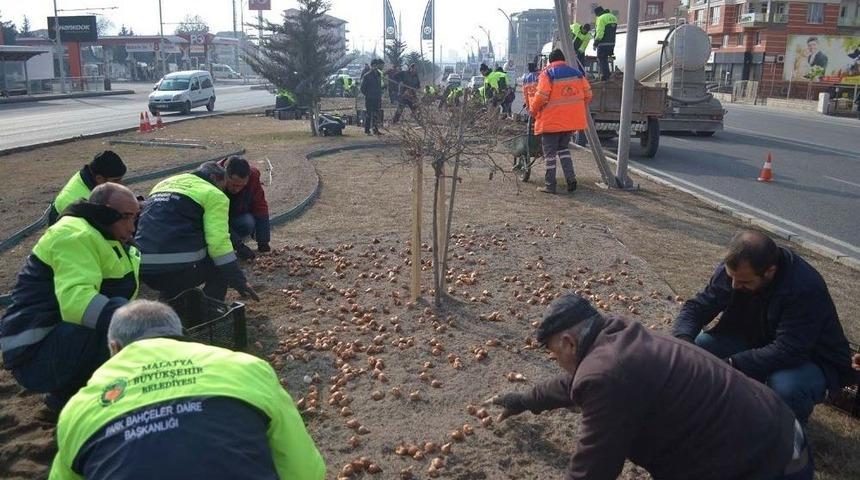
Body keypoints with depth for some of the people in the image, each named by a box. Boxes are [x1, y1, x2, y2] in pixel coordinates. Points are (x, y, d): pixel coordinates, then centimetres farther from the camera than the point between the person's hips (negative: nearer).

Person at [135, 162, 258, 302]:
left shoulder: (163, 184, 24)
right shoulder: (213, 194, 2)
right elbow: (218, 241, -9)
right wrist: (239, 282, -4)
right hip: (180, 268, -7)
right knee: (222, 266, 18)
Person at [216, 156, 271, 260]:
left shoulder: (253, 176, -23)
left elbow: (260, 207, -16)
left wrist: (263, 243, -22)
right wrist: (239, 246, -40)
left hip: (237, 215, 2)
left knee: (248, 223, -30)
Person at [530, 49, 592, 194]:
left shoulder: (547, 74, -6)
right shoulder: (577, 73, 9)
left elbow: (541, 97, -15)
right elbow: (588, 94, 9)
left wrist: (533, 111, 1)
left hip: (552, 121, -5)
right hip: (572, 120, 5)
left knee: (550, 152, 4)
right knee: (563, 147, 21)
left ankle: (550, 185, 5)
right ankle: (571, 178, 9)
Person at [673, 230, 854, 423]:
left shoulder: (807, 289, -32)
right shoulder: (733, 269, -15)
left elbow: (787, 351, -37)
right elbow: (697, 306, -11)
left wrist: (729, 365, -44)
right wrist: (683, 339, -33)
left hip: (811, 359, -5)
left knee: (786, 388, -38)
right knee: (699, 345, -17)